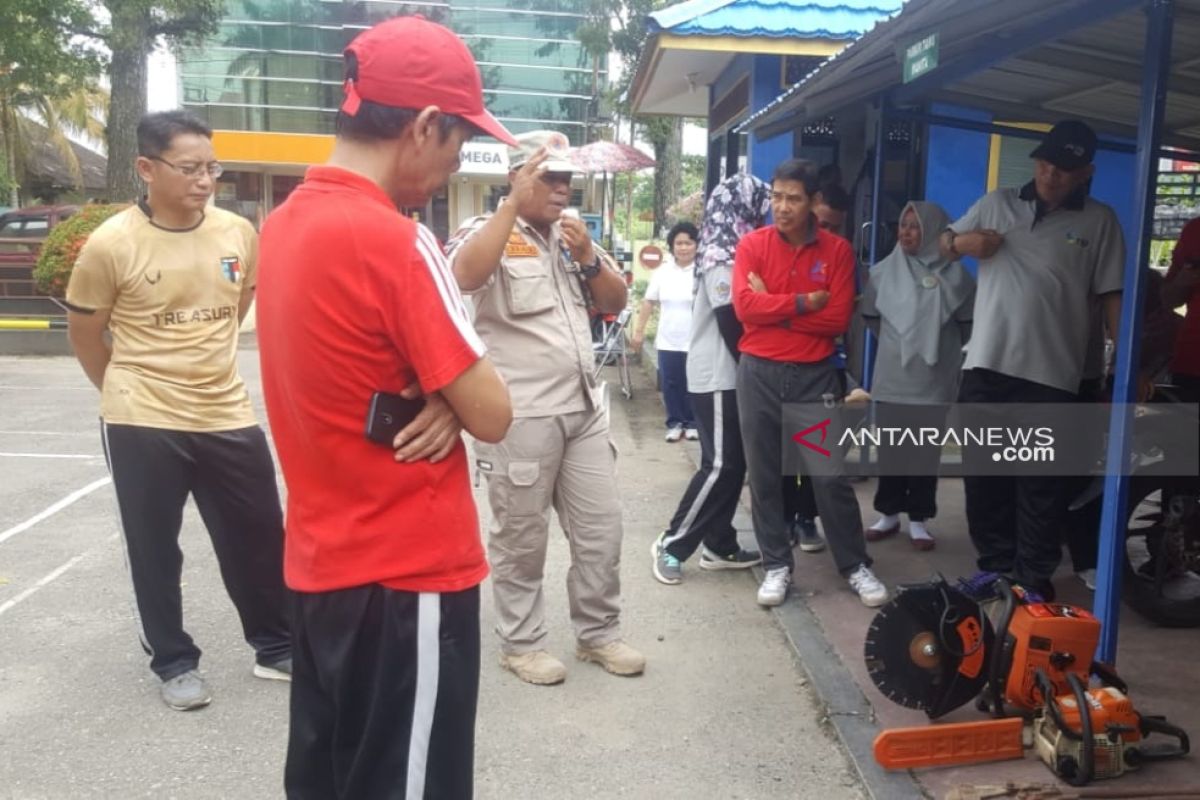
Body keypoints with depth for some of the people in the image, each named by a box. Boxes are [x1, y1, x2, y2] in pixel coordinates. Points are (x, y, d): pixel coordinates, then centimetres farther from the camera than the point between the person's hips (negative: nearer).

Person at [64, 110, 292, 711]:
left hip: (227, 416, 4)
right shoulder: (111, 244, -13)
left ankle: (277, 647, 31)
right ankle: (174, 663, 29)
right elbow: (84, 335, 1)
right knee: (154, 551, 9)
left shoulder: (238, 233, -2)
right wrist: (128, 391, 10)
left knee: (260, 539, 11)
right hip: (143, 425, -3)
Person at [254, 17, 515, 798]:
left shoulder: (285, 224, 6)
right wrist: (449, 394, 1)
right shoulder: (393, 240, -22)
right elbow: (493, 414, -18)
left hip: (323, 564, 9)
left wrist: (440, 397, -6)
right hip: (409, 575, -8)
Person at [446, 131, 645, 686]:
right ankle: (520, 643, 20)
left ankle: (598, 633, 27)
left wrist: (588, 258, -4)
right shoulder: (487, 231, -5)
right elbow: (466, 276, -28)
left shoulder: (572, 235, 15)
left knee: (601, 528, 12)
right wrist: (514, 202, -25)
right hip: (520, 415, -7)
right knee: (521, 536, 5)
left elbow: (614, 303, 14)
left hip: (585, 408, 7)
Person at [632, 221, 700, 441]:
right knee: (671, 384, 8)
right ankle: (674, 423, 21)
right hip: (668, 341, 3)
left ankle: (692, 423, 21)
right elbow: (649, 302, 9)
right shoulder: (663, 271, 5)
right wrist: (639, 331, 6)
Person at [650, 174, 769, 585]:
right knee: (720, 465, -6)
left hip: (729, 374, 9)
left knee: (733, 463, 11)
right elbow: (732, 324, -18)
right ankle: (671, 544, 3)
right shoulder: (723, 259, -16)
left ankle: (719, 545, 18)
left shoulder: (728, 253, 12)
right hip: (719, 376, -9)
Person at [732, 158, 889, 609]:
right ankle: (776, 565, 20)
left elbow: (837, 318, -9)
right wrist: (804, 302, -14)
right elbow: (744, 306, -13)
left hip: (814, 375, -1)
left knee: (830, 475, 2)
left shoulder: (837, 250, 0)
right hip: (758, 373, 1)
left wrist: (774, 306, -11)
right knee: (764, 476, 7)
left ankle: (855, 566, 17)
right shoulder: (753, 245, 0)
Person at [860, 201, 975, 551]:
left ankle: (918, 519, 13)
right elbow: (869, 314, 15)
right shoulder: (885, 270, 0)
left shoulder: (954, 274, -5)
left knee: (926, 451, 4)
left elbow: (969, 322, 5)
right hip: (892, 377, 2)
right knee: (890, 448, 8)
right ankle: (889, 513, 20)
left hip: (934, 379, -2)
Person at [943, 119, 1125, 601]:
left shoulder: (1099, 222, 3)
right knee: (984, 472, 10)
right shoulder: (996, 204, 10)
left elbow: (1112, 296, 1)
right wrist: (963, 242, -6)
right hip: (986, 365, 3)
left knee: (1041, 482, 2)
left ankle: (1033, 578, 12)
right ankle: (995, 566, 23)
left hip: (1052, 373, -3)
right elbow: (944, 244, 18)